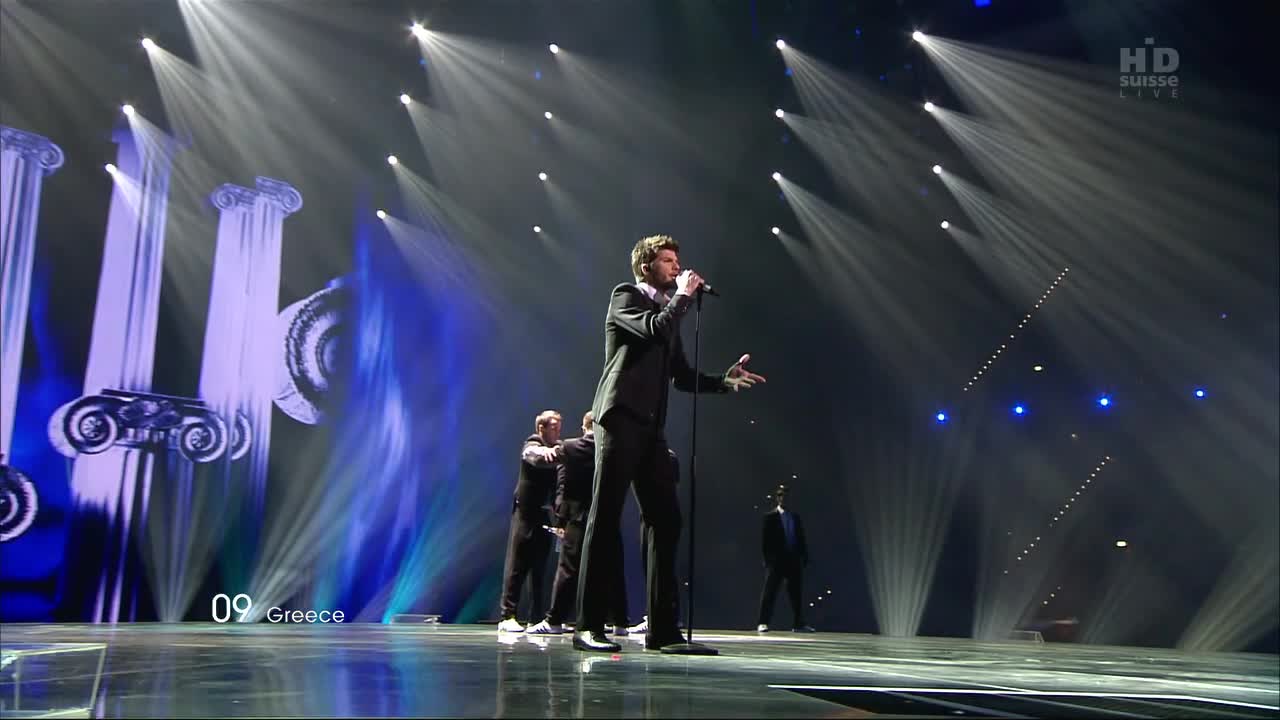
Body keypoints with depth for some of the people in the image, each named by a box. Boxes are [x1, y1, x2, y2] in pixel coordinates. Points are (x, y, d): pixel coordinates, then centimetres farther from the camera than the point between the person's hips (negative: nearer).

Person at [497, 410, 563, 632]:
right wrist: (547, 452, -51)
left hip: (545, 513, 5)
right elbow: (536, 457, -29)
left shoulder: (557, 449, 12)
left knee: (540, 567, 7)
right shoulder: (532, 446, -6)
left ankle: (537, 617, 11)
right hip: (526, 511, -5)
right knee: (517, 565, -4)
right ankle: (507, 616, -3)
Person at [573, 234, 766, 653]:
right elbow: (655, 328, -16)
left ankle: (663, 629, 6)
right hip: (621, 417, -8)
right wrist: (684, 296, -2)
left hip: (651, 428, 8)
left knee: (666, 521, 2)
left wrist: (724, 381, 8)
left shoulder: (669, 310, 25)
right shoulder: (625, 296, 4)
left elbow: (683, 376, 22)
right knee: (606, 518, -9)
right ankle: (589, 626, -6)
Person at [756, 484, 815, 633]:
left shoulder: (796, 517, 14)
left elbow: (802, 539, 14)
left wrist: (804, 557, 5)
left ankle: (799, 624, 12)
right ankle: (763, 623, -6)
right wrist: (768, 558, -10)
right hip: (776, 560, -4)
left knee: (797, 593, 6)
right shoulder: (770, 516, 1)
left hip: (795, 560, 4)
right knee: (770, 592, -5)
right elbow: (765, 539, -3)